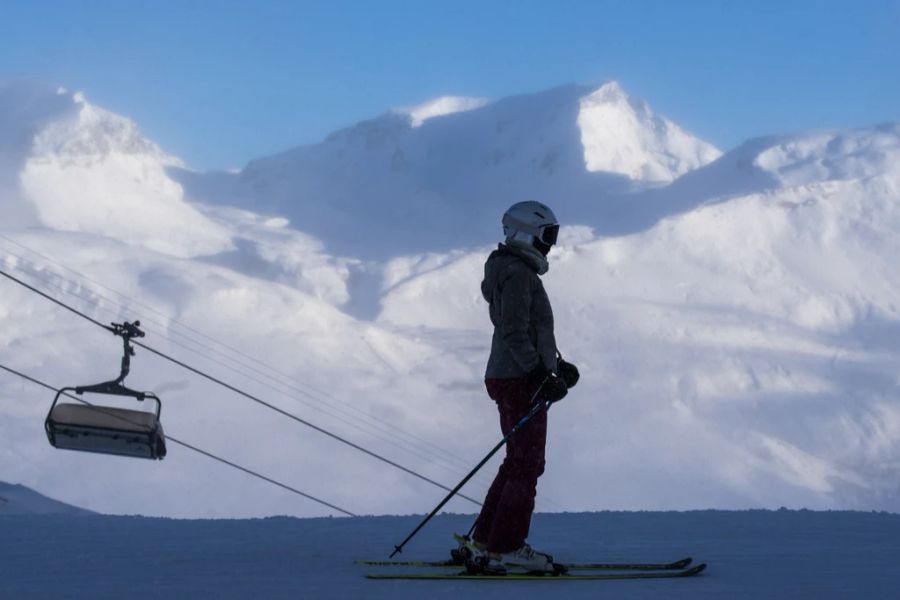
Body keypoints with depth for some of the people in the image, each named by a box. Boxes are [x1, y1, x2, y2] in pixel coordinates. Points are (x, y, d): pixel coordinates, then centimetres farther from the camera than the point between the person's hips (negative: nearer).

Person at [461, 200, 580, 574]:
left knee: (519, 463, 14)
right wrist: (541, 374, -25)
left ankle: (484, 540, 18)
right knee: (526, 466, -7)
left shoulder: (519, 272, 18)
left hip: (519, 379, 10)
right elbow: (514, 333, -22)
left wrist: (556, 364, 24)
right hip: (519, 382, -10)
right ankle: (506, 549, -5)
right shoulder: (517, 273, -14)